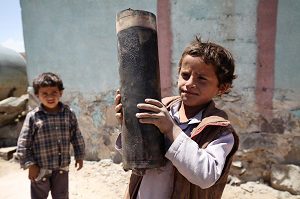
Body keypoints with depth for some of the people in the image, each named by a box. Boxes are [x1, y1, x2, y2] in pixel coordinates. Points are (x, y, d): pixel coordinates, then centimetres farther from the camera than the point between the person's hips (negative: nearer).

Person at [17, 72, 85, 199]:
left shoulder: (69, 114, -5)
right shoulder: (33, 117, -13)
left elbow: (77, 137, 4)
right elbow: (23, 143, -9)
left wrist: (79, 156, 7)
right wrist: (30, 165, -10)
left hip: (62, 167, 2)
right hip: (40, 168, -2)